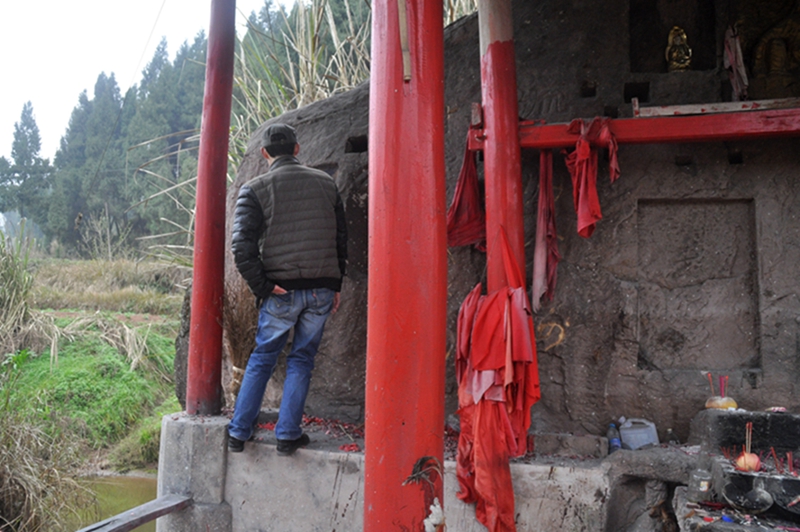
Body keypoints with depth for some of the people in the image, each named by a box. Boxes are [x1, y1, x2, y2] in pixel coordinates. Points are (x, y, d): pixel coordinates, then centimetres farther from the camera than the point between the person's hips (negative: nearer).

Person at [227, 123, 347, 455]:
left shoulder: (254, 189, -2)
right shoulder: (325, 182, 8)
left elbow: (242, 245, -11)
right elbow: (341, 237, 10)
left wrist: (262, 288, -6)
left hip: (282, 292, -2)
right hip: (322, 289, 2)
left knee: (262, 358, 14)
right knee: (302, 359, 13)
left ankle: (239, 432, 18)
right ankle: (288, 435, 14)